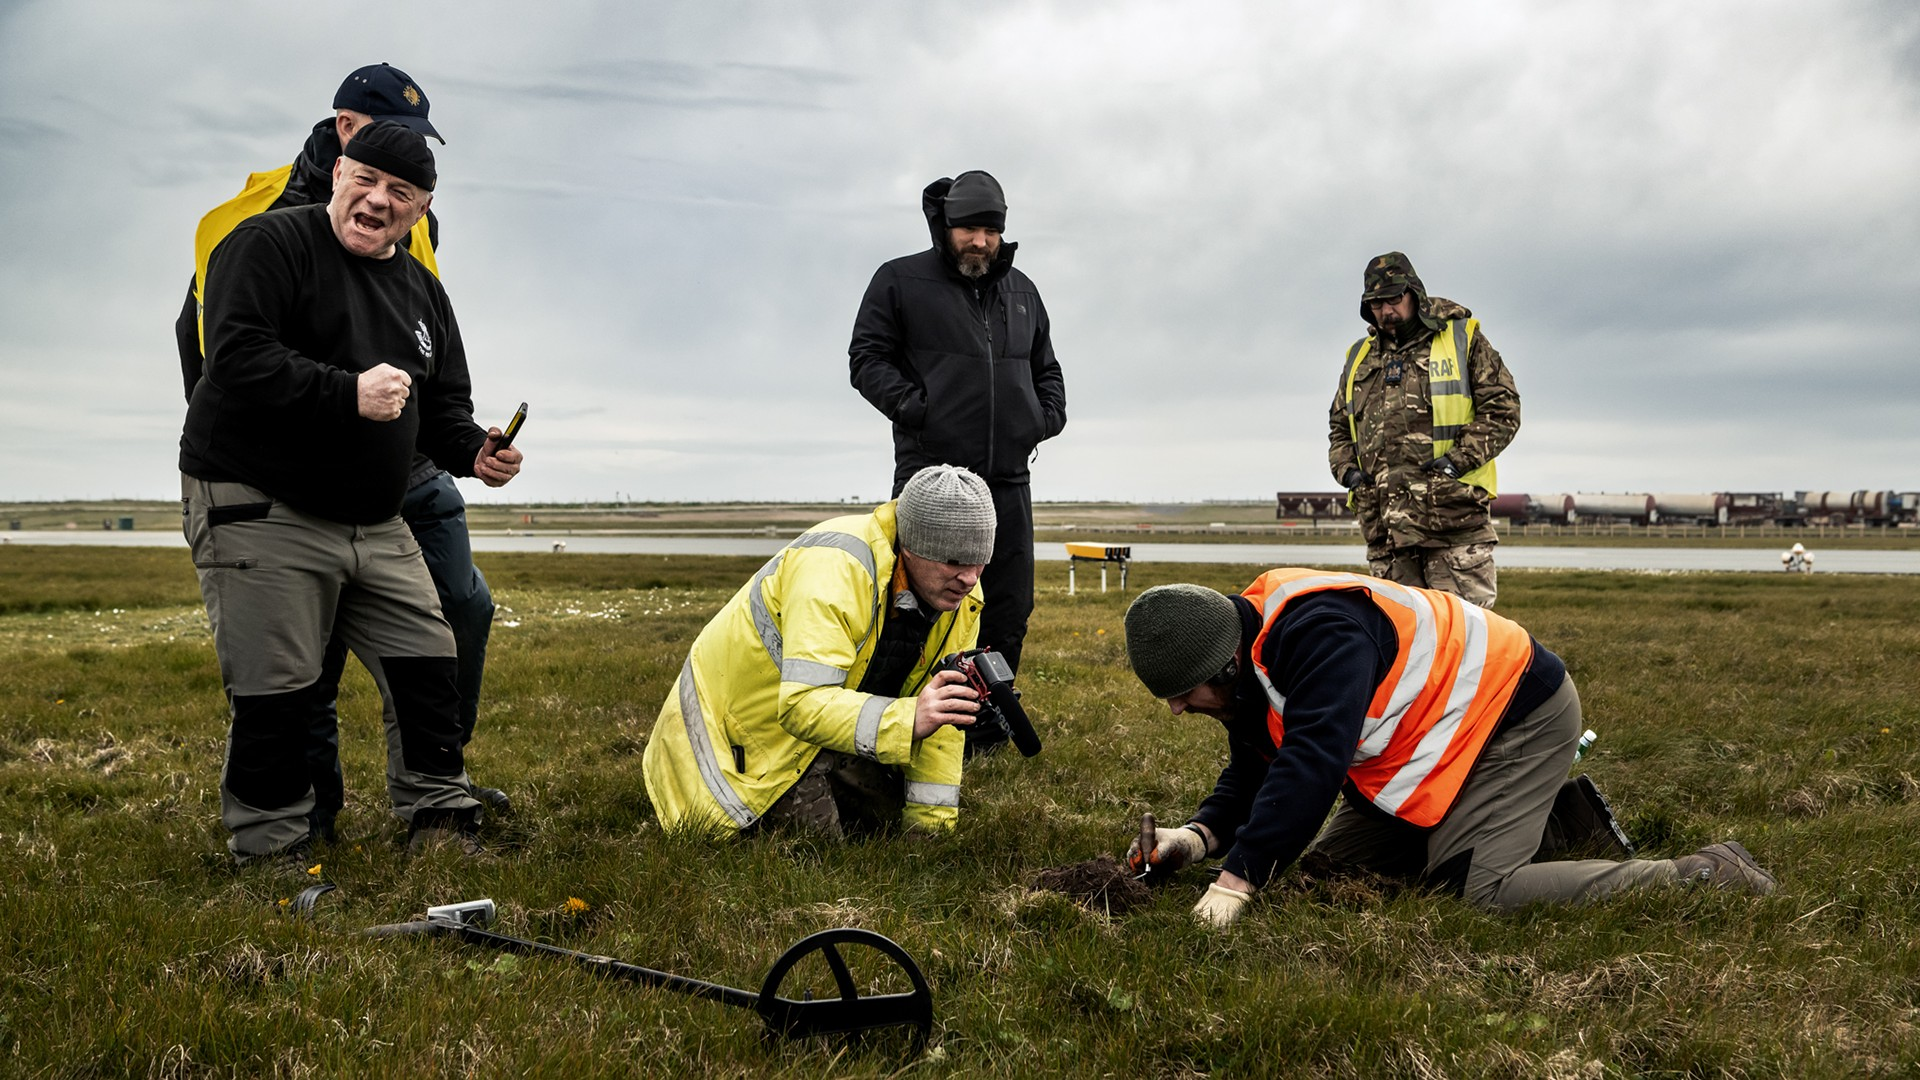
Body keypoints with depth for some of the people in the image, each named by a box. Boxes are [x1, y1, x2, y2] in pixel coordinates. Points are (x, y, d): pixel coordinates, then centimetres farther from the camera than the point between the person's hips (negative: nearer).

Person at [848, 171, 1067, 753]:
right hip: (931, 475, -5)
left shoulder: (1022, 291, 19)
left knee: (1010, 609, 7)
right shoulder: (899, 281, 4)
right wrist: (915, 408, -15)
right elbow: (867, 358, -1)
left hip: (1008, 481, 5)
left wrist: (1049, 415, 7)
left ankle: (988, 734, 18)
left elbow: (1046, 369, 27)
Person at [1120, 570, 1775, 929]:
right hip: (1431, 741, 10)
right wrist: (1203, 835, -16)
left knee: (1474, 889, -22)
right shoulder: (1251, 655, -1)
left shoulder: (1315, 631, -33)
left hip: (1519, 712, -10)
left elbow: (1312, 760, -42)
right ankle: (1535, 820, 21)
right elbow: (1252, 773, 4)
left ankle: (1704, 875, -7)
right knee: (1331, 862, 8)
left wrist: (1238, 877, -42)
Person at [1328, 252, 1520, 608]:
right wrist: (1347, 470, 8)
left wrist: (1458, 461, -10)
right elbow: (1339, 426, 28)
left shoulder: (1463, 339, 8)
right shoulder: (1359, 358, 21)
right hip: (1383, 521, 4)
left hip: (1452, 513, -4)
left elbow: (1502, 408, 2)